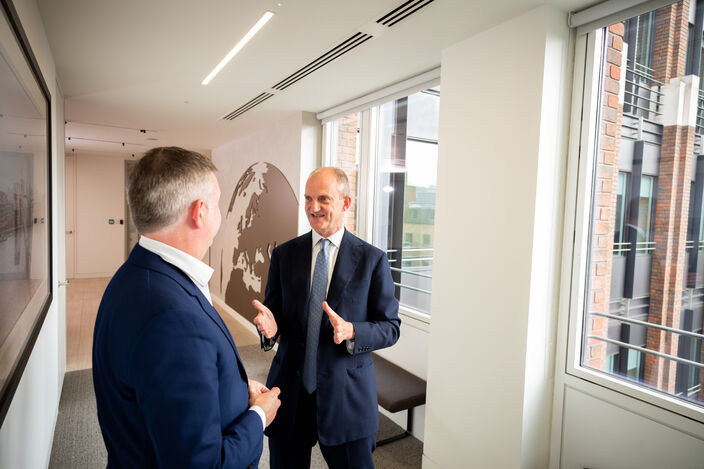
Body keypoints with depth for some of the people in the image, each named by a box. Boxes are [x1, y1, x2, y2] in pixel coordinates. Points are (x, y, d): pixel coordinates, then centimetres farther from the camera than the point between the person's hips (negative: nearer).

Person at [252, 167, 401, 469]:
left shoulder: (372, 260, -7)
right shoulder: (284, 255, 1)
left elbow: (390, 328, -5)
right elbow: (273, 309, 6)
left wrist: (351, 331, -24)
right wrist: (270, 325, -17)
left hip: (347, 396, -2)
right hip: (290, 390, 2)